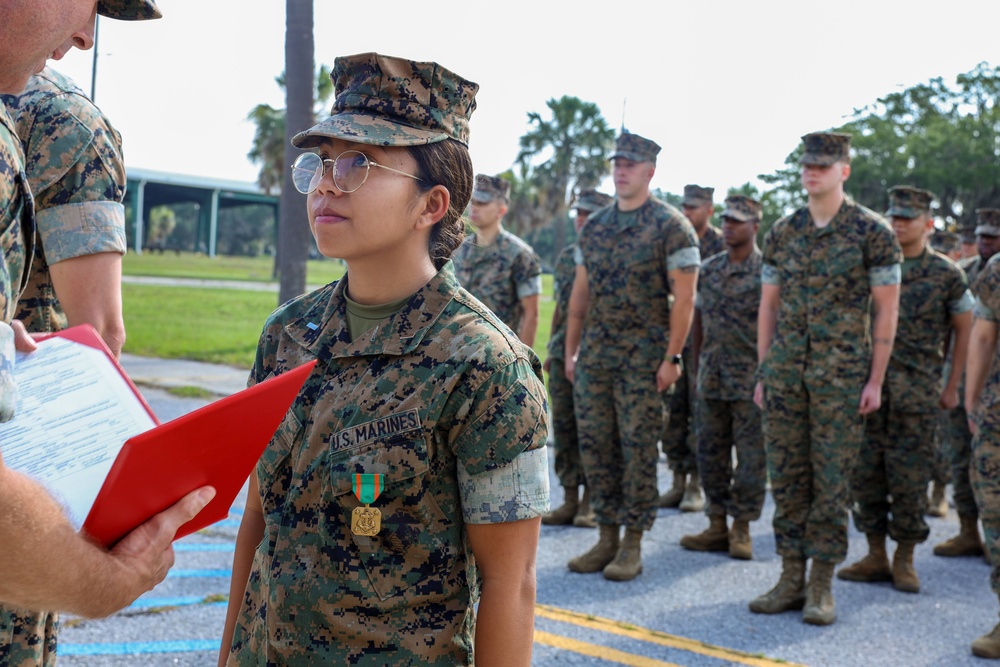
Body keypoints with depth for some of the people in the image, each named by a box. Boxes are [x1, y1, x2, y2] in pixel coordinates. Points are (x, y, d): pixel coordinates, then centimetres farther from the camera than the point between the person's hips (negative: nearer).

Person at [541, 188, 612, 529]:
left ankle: (591, 503, 8)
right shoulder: (566, 256, 14)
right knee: (563, 426, 7)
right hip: (564, 353, 6)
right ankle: (570, 499, 15)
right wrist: (552, 350, 16)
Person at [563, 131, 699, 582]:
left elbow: (684, 297, -10)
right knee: (594, 444, 6)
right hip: (594, 354, 6)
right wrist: (570, 350, 12)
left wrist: (672, 357, -15)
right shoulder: (594, 226, 12)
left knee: (637, 447, -1)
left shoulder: (670, 226, -6)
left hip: (643, 356, -6)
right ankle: (606, 538, 17)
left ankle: (632, 546, 8)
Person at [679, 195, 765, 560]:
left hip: (751, 379, -6)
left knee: (751, 455, 1)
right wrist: (696, 363, 14)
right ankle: (717, 525, 19)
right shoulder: (708, 268, 10)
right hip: (711, 377, 6)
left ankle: (741, 529, 11)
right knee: (711, 453, 9)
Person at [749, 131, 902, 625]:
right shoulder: (782, 233, 9)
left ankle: (821, 585, 9)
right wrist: (763, 373, 7)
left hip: (842, 371, -4)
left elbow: (886, 310, -3)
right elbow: (768, 306, 12)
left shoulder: (872, 232, -3)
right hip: (785, 369, 4)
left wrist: (875, 380, -7)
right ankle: (791, 579, 15)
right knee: (786, 475, 6)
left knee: (831, 477, 0)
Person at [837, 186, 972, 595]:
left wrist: (952, 387, 4)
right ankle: (876, 557, 16)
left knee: (909, 477, 0)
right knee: (866, 473, 5)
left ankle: (904, 560, 13)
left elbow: (965, 330, 7)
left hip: (917, 391, -3)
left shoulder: (946, 274, 1)